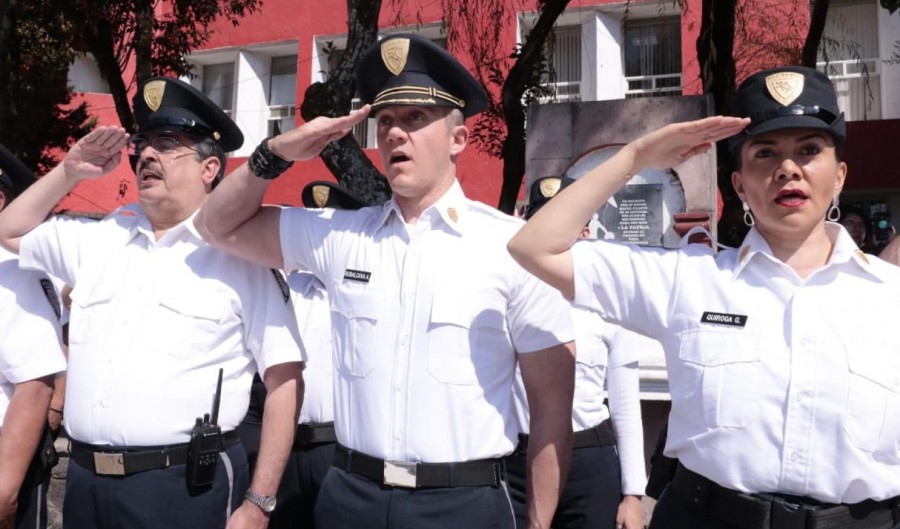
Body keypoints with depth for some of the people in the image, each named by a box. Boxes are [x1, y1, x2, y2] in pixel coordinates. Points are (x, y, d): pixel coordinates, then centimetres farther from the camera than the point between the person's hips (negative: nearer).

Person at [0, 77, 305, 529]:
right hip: (84, 479, 6)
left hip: (186, 484, -5)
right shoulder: (100, 238, 10)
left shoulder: (240, 255, -8)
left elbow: (285, 379, -9)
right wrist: (70, 172, 9)